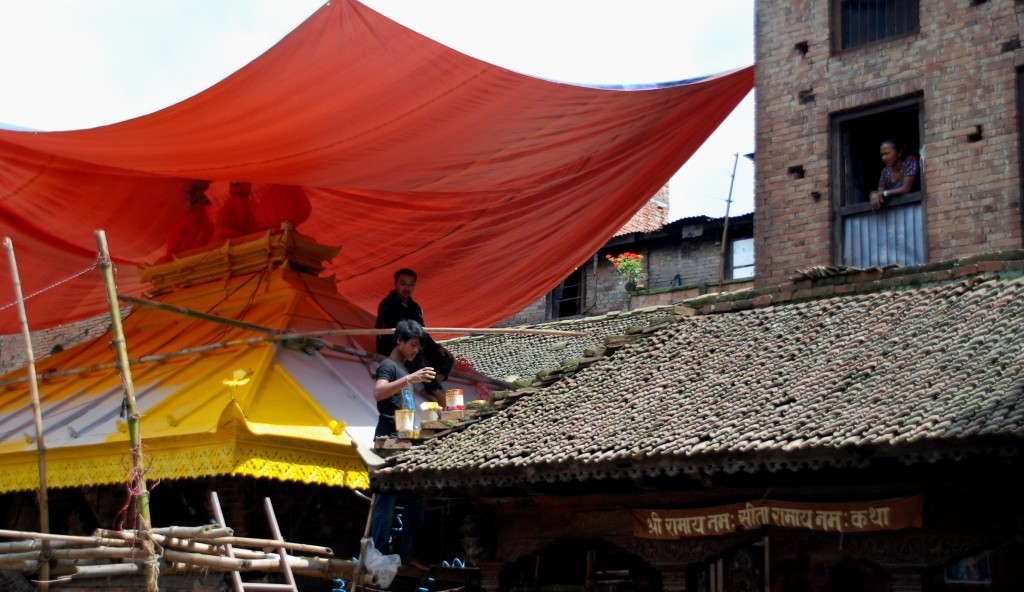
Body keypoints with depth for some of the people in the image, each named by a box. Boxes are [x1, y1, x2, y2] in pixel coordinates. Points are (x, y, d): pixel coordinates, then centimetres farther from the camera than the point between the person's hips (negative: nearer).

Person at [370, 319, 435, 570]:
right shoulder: (388, 366, -9)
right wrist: (410, 379, -39)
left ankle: (407, 553, 16)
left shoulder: (403, 369, 19)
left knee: (416, 498, 10)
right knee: (387, 500, -10)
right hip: (390, 441, -10)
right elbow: (378, 393, -30)